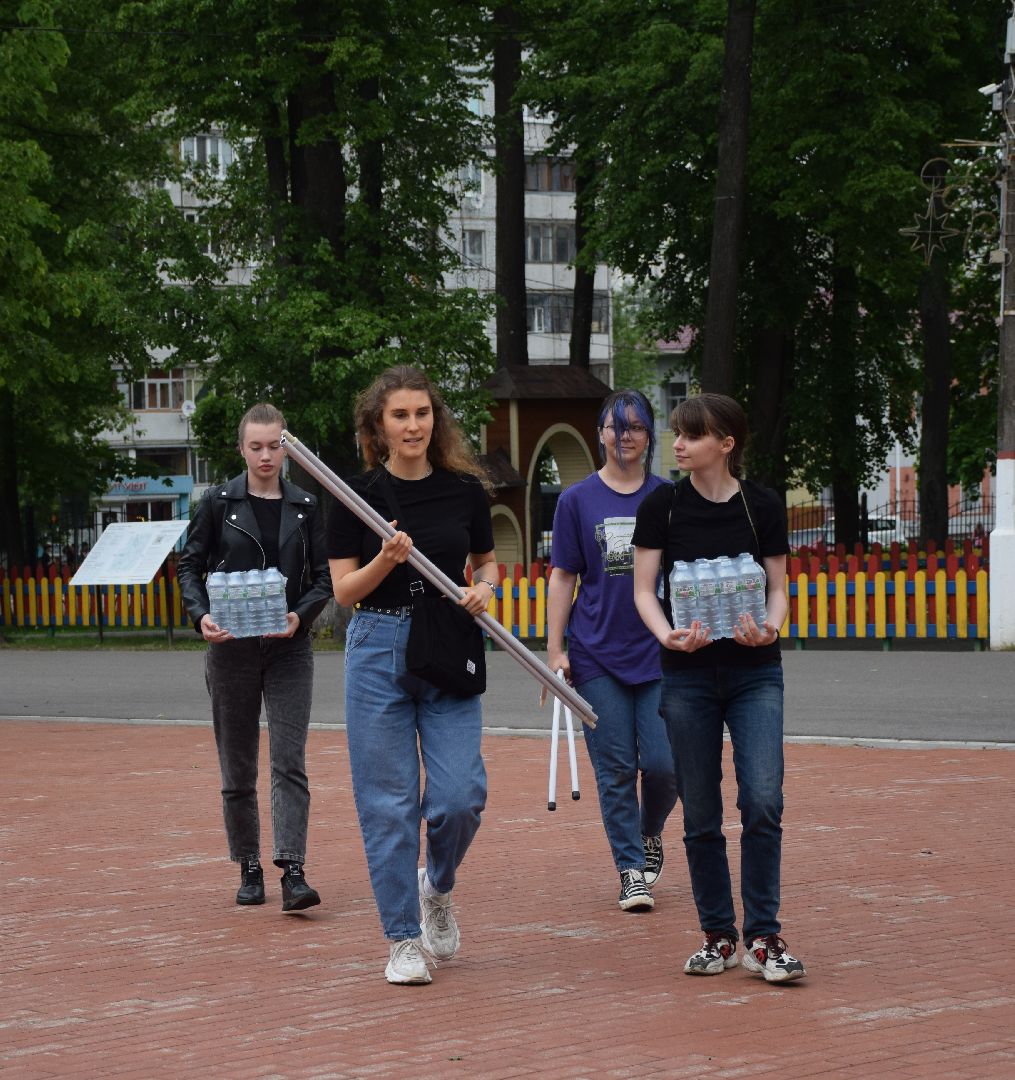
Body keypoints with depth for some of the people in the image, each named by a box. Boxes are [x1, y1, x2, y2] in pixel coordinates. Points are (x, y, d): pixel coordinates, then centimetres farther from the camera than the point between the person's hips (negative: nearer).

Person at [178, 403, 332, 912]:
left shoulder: (304, 507, 4)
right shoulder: (219, 502, 1)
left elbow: (324, 578, 6)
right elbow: (189, 565, 5)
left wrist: (300, 615, -13)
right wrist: (201, 615, -13)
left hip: (289, 648, 0)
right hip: (231, 648, 0)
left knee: (290, 763, -11)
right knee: (237, 767, 6)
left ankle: (292, 872, -17)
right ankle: (249, 869, 19)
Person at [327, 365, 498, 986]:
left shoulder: (464, 489, 4)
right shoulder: (357, 496, -1)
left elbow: (487, 562, 17)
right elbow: (344, 590, -1)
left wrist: (485, 589, -5)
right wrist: (386, 559, -19)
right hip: (378, 651, -1)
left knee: (460, 794, -9)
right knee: (388, 801, -1)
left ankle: (438, 885, 23)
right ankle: (404, 939, 10)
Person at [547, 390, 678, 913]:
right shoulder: (577, 500, 4)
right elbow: (562, 578, 5)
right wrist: (555, 650, -1)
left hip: (661, 653, 1)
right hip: (598, 656, 0)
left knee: (663, 764, -6)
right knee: (616, 772, -1)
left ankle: (650, 834, 23)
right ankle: (631, 870, 9)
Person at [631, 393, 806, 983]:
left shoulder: (763, 505, 1)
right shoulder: (662, 506, 1)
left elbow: (778, 587, 6)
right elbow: (644, 589, 1)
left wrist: (769, 628, -16)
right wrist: (668, 635, -19)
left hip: (755, 673, -1)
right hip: (689, 672, 1)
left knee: (763, 800, -13)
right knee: (701, 814, 4)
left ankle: (764, 937, -5)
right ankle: (719, 935, 16)